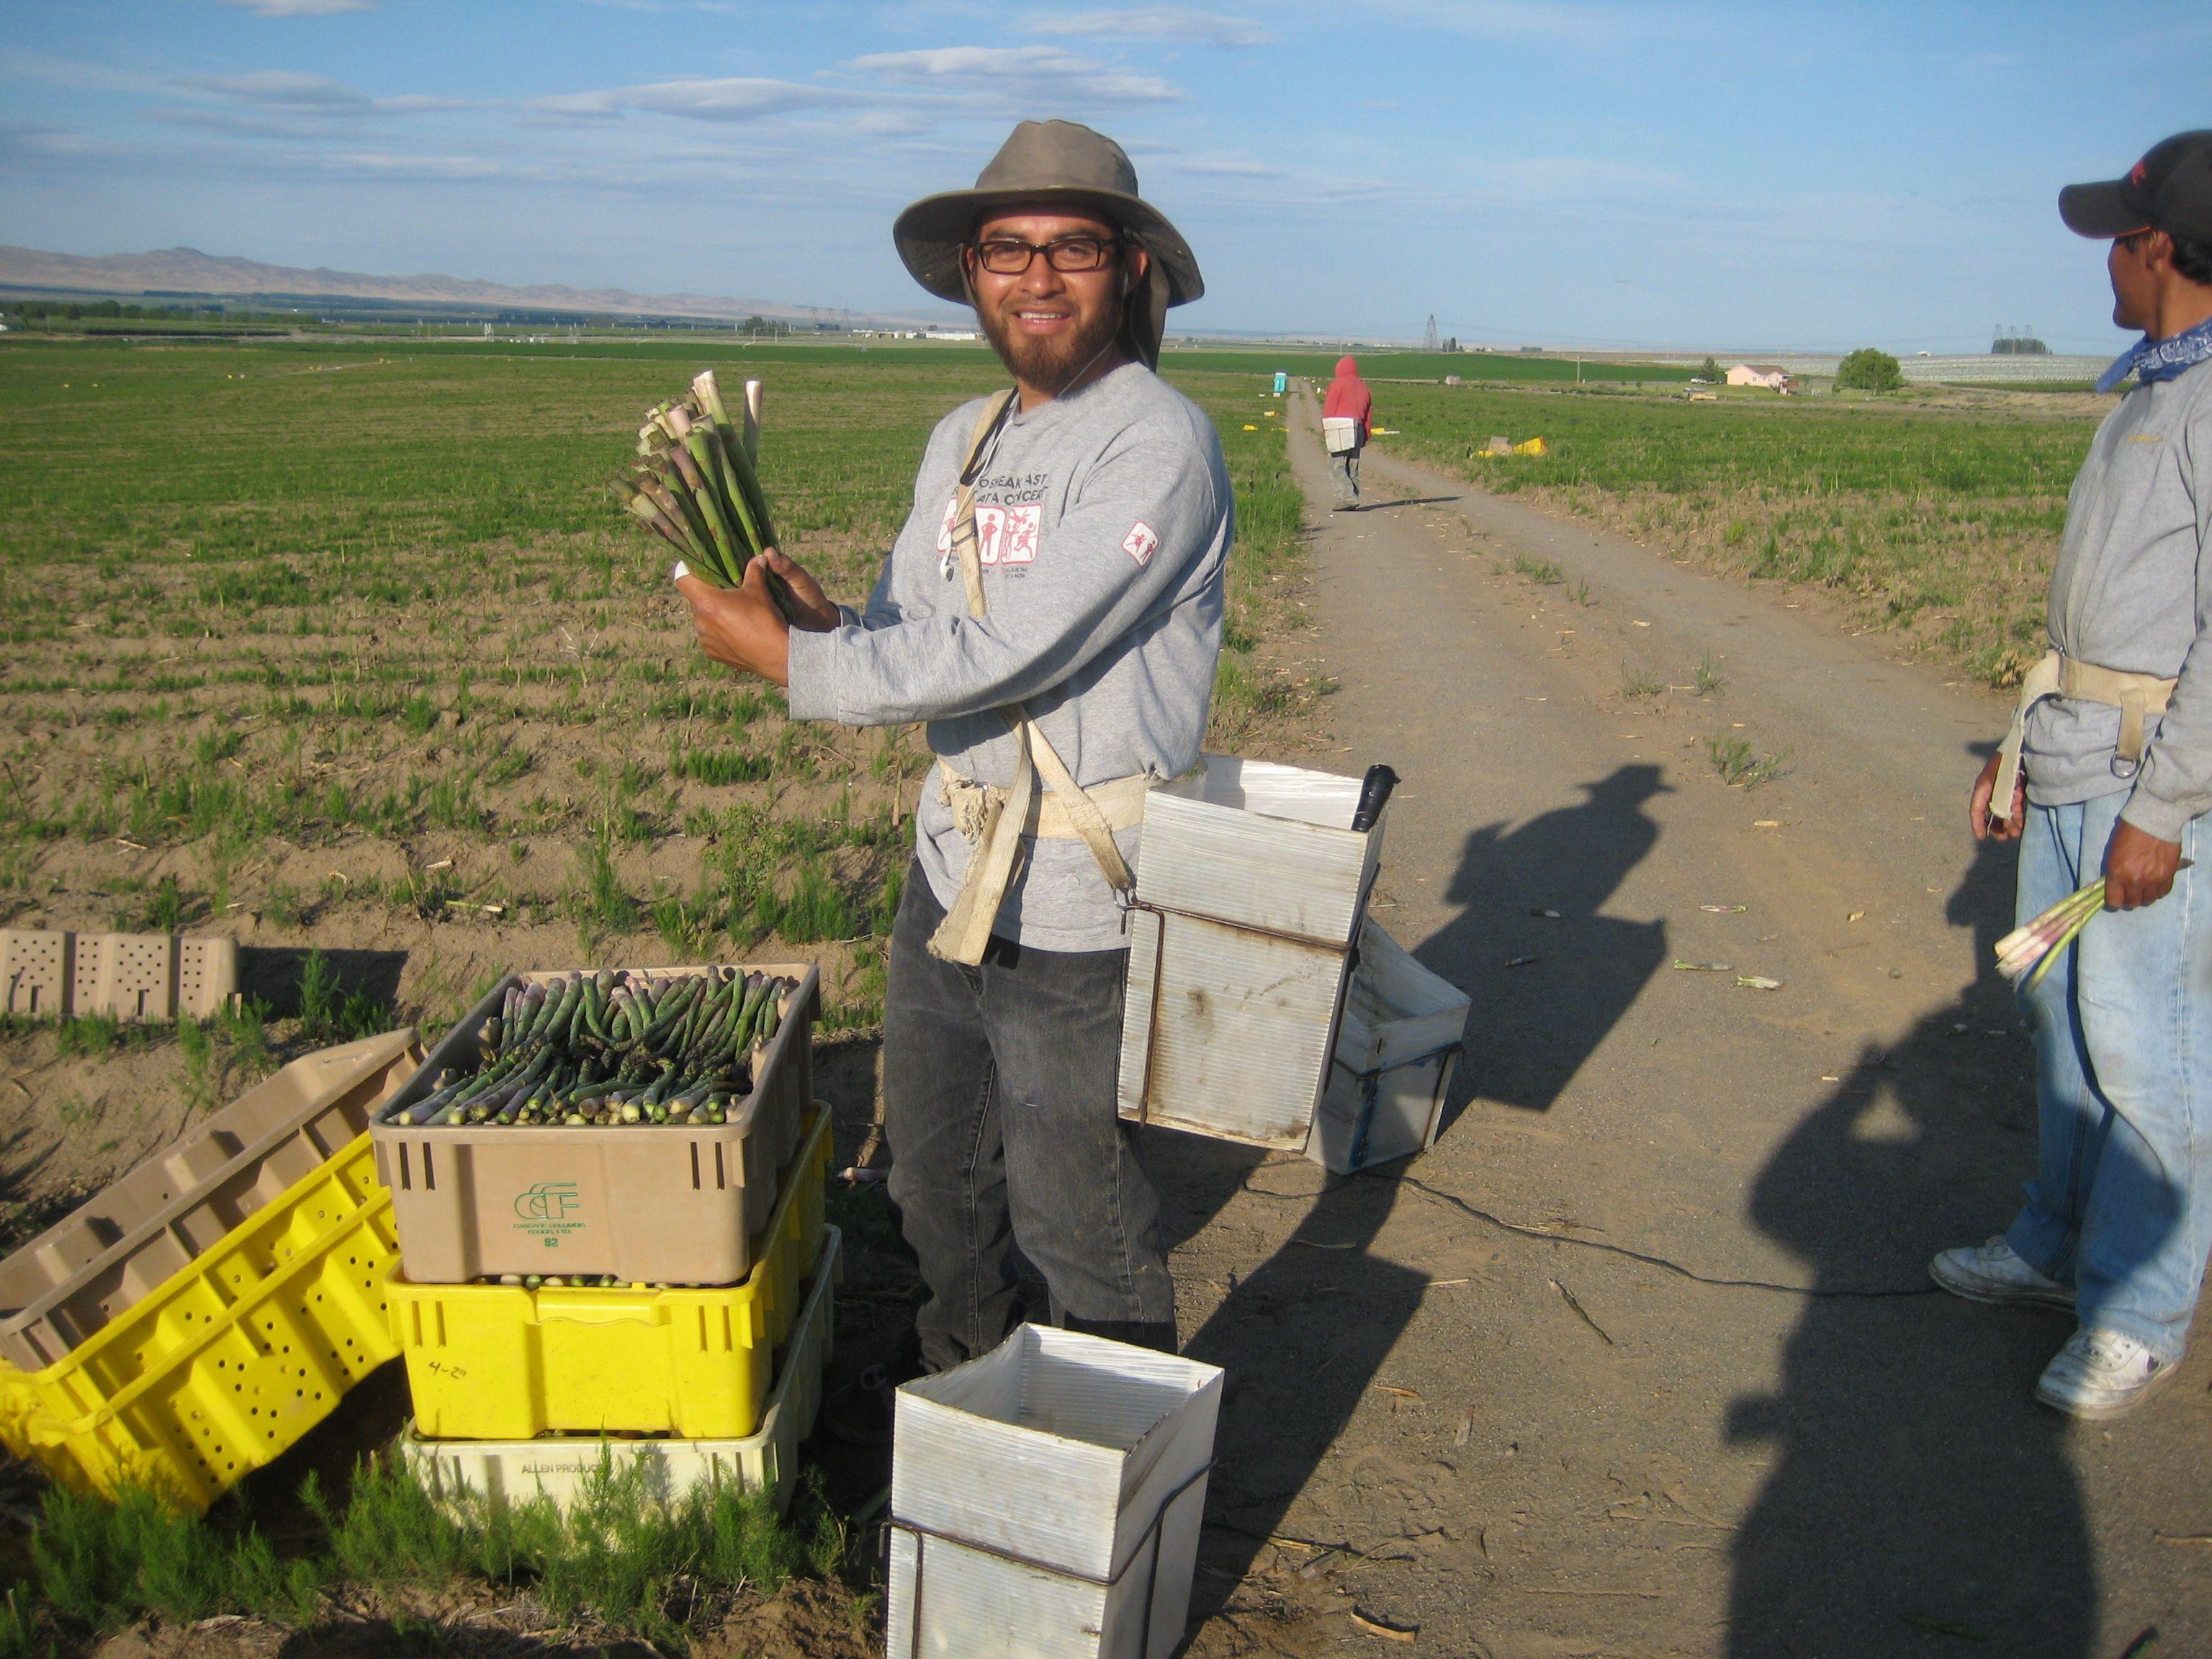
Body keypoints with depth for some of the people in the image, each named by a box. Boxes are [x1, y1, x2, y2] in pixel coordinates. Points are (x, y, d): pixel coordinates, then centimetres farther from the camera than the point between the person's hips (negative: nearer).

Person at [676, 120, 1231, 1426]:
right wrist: (827, 620, -11)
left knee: (1073, 1207, 7)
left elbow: (1009, 658, -23)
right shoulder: (963, 440, 10)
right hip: (950, 874, 8)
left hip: (1079, 911, -8)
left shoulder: (1159, 445, -17)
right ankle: (958, 1379, 51)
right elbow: (915, 635, 11)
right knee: (935, 1169, 24)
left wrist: (790, 661, -17)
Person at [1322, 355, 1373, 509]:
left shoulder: (1338, 384, -1)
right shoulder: (1364, 387, 18)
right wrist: (1365, 436, 17)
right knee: (1353, 467, 9)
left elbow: (1328, 410, -5)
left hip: (1340, 431, -6)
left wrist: (1325, 432, -3)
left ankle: (1348, 497, -19)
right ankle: (1351, 501, 7)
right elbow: (1369, 414, 16)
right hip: (1358, 430, 6)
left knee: (1337, 466, -7)